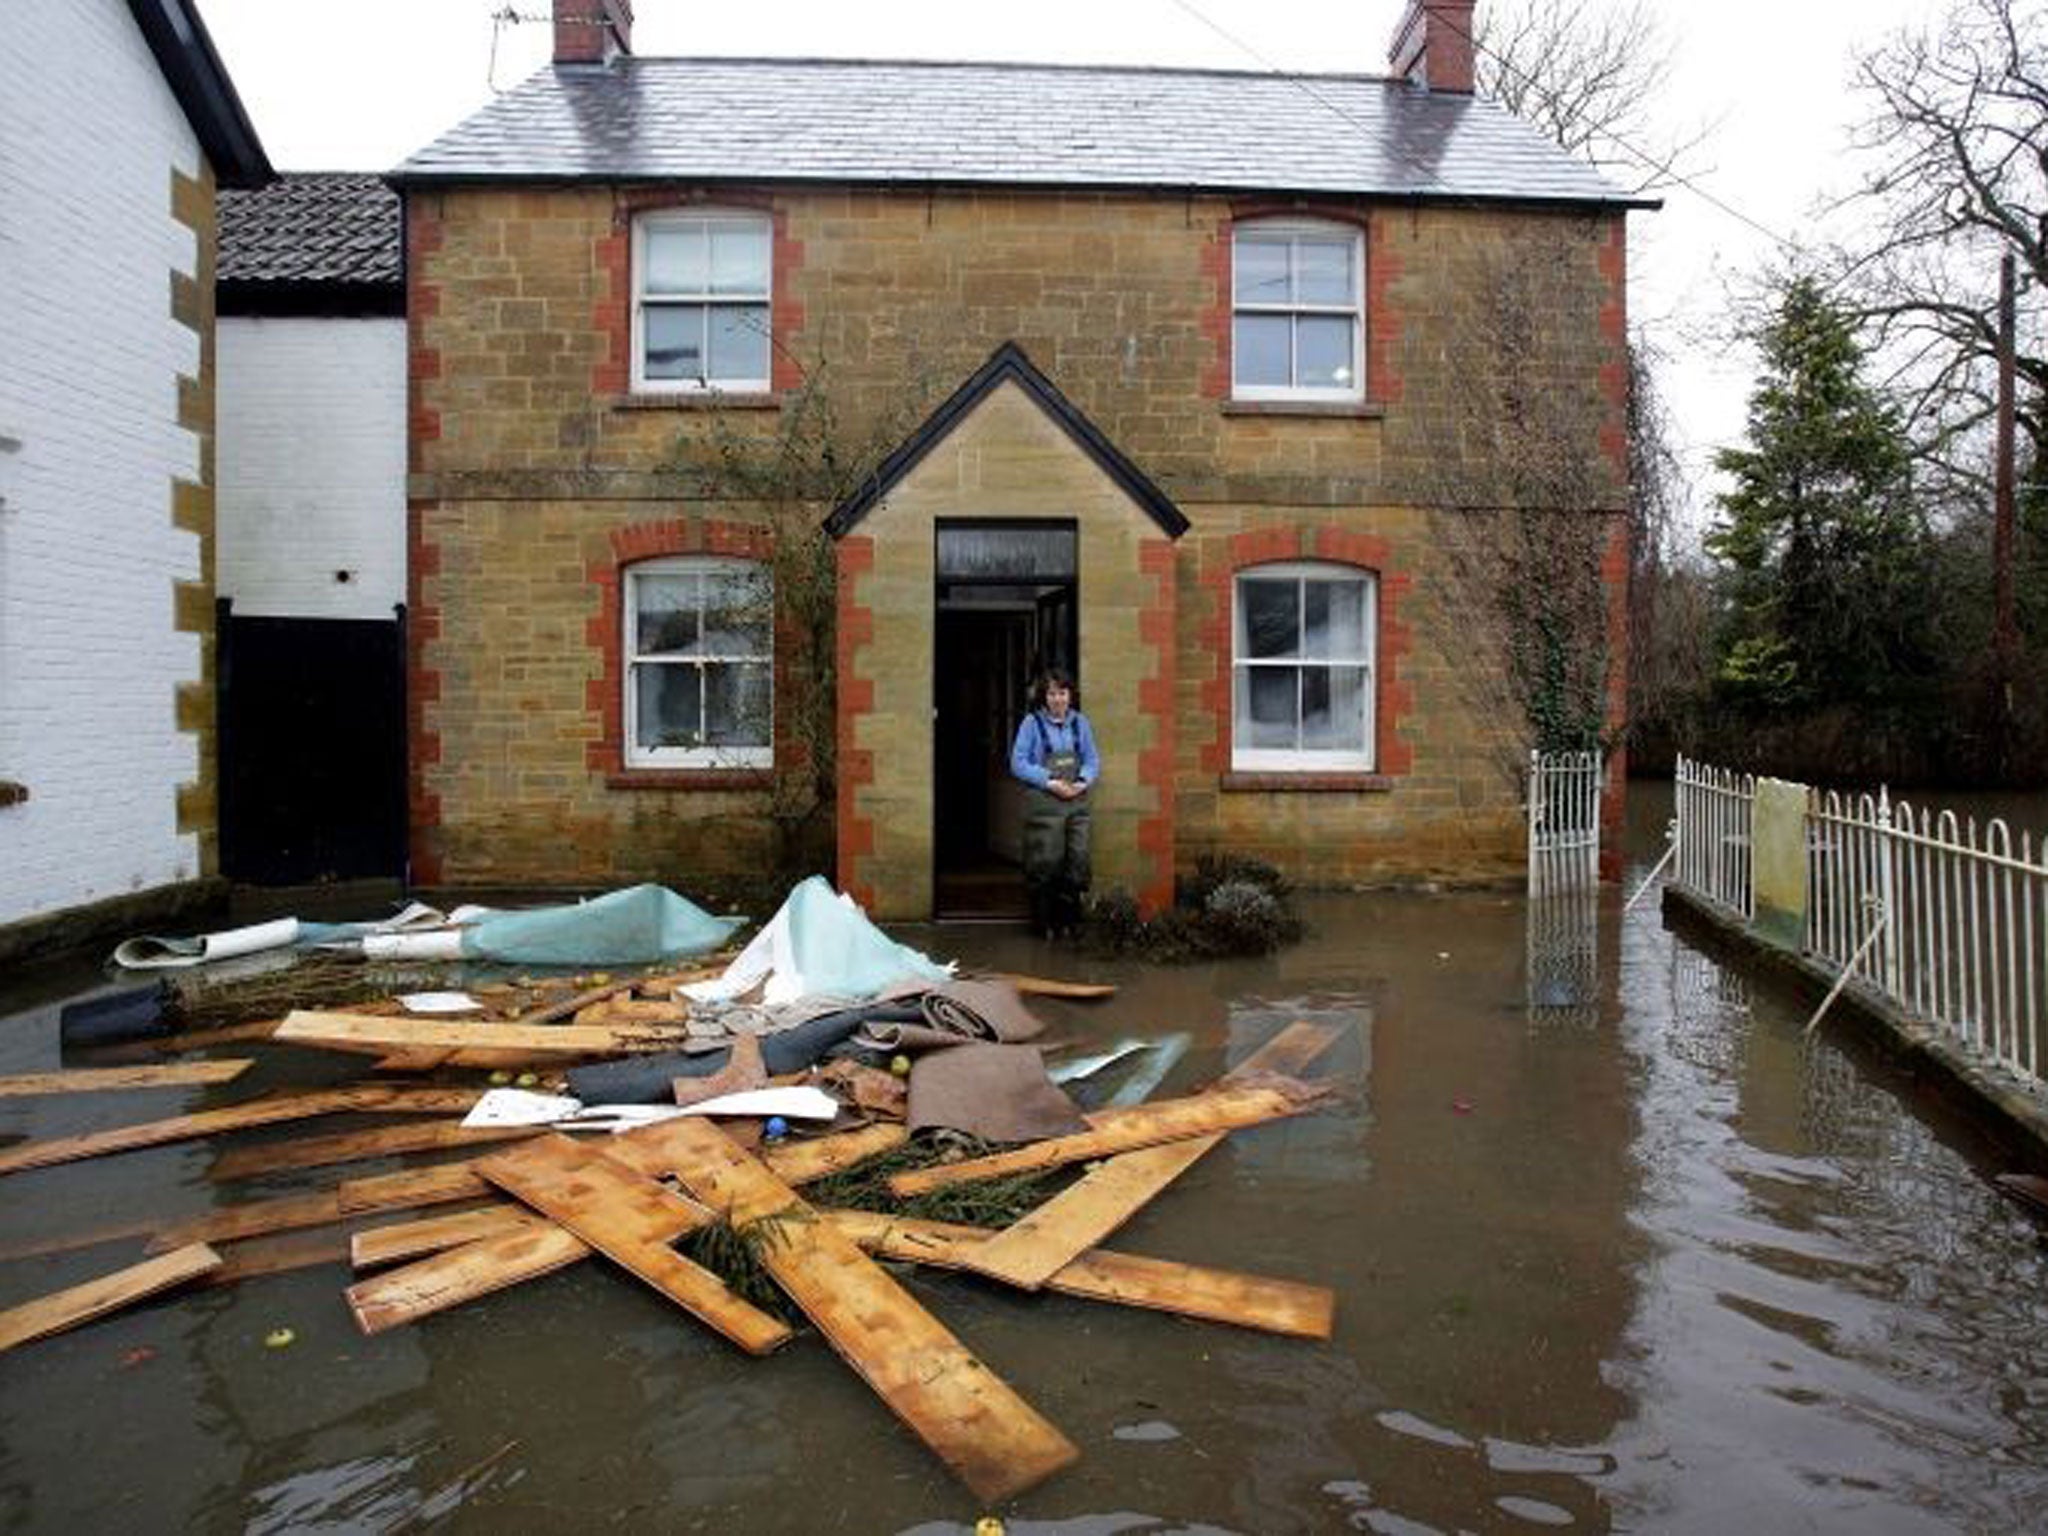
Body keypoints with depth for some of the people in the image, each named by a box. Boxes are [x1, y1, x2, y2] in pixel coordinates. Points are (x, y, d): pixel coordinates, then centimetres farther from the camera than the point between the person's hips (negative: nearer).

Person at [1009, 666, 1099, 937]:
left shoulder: (1080, 722, 8)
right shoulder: (1032, 723, -5)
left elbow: (1092, 760, 12)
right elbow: (1018, 763, -7)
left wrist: (1083, 781, -8)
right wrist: (1050, 782, -15)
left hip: (1076, 802, 4)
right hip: (1043, 804, -4)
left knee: (1077, 861, 4)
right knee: (1046, 863, -2)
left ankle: (1069, 919, 18)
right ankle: (1043, 922, 10)